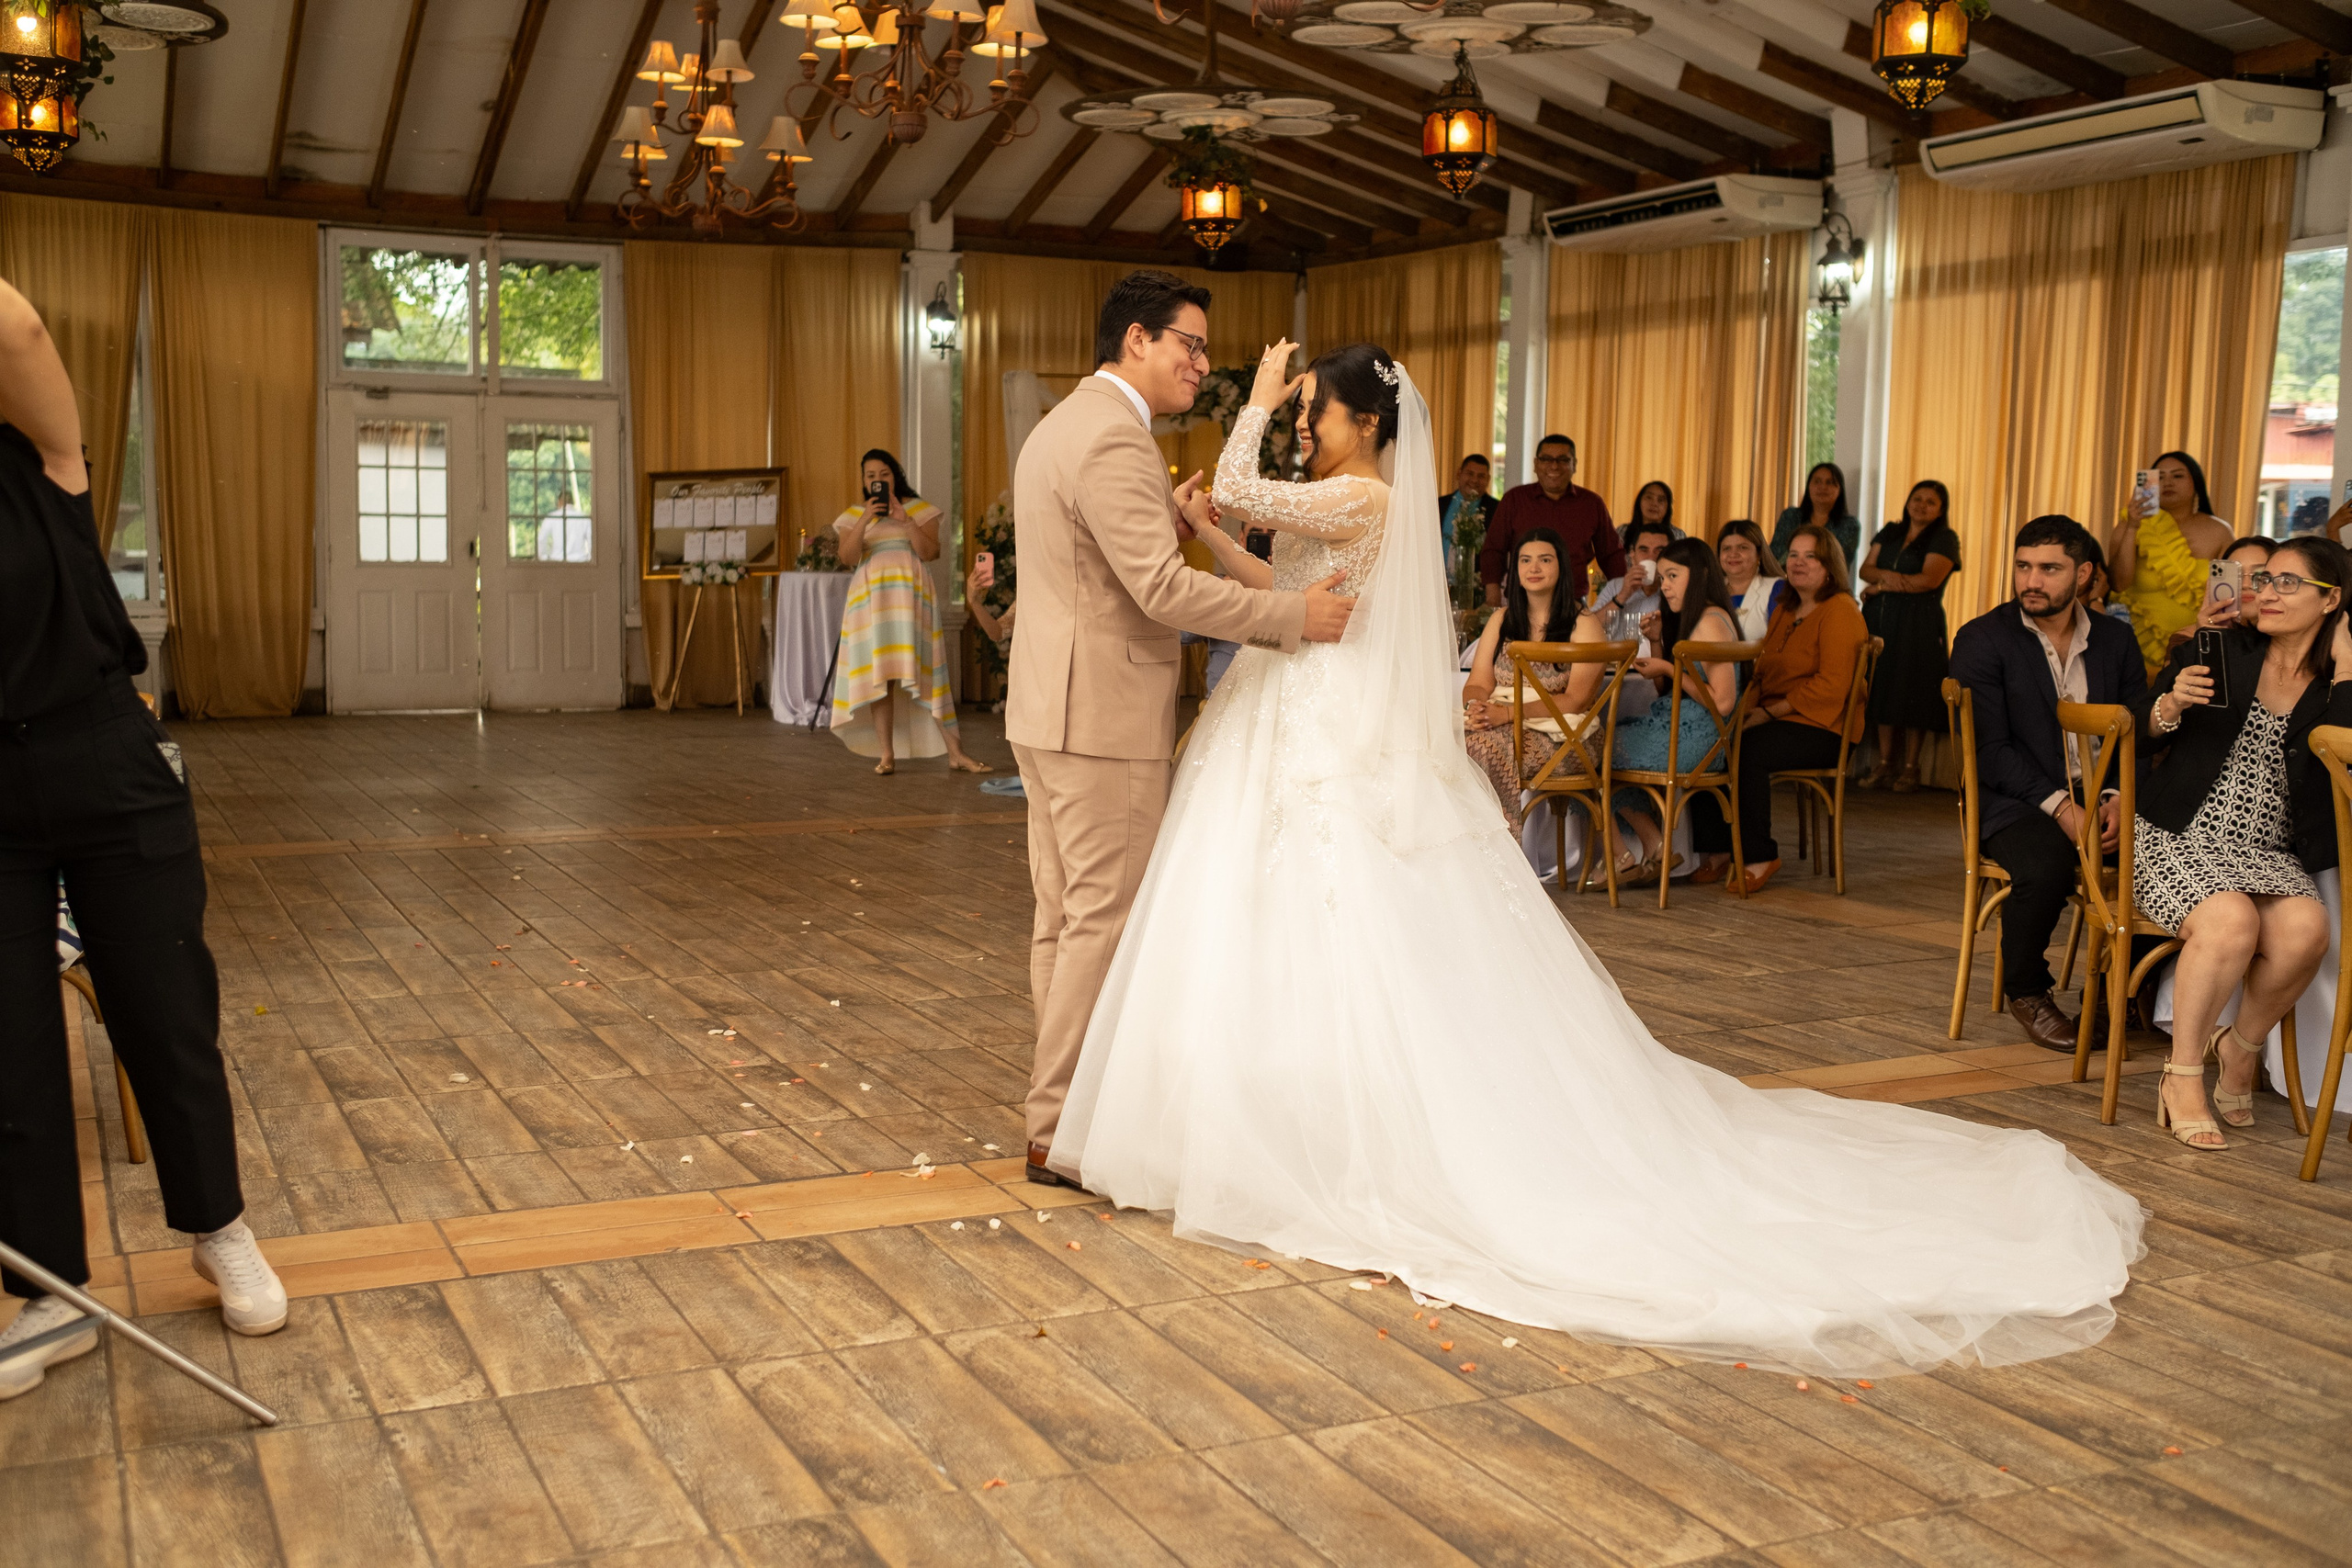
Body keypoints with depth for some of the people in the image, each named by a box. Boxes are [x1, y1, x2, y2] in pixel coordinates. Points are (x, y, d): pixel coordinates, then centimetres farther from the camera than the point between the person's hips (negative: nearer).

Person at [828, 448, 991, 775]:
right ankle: (886, 754, -4)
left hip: (911, 596, -1)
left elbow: (929, 552, -2)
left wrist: (905, 520, -12)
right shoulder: (853, 515, 12)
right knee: (880, 676, -5)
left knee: (925, 673, -6)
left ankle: (955, 753, -6)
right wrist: (864, 521, -13)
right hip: (871, 598, 1)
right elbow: (847, 558, -2)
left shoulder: (918, 509, 9)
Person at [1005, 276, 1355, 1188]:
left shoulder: (1063, 426, 17)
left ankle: (1063, 1105, 24)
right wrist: (1294, 615, -18)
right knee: (1105, 919, -4)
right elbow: (1162, 589, -23)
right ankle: (1063, 1132, 4)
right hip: (1105, 715, -11)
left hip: (1055, 709, 11)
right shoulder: (1113, 439, -17)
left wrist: (1174, 523, 9)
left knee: (1065, 916, 15)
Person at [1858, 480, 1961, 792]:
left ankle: (1910, 768, 0)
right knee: (1882, 689, 3)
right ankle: (1885, 764, 8)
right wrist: (1886, 575, -13)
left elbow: (1929, 579, -13)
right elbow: (1866, 569, 10)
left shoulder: (1945, 539, 0)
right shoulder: (1889, 533, 17)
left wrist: (1881, 587, -8)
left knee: (1912, 692, -5)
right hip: (1880, 621, 5)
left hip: (1918, 625, -5)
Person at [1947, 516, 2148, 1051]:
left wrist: (2119, 799, -14)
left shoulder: (2116, 639, 11)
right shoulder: (1981, 640, -2)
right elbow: (1989, 749, -10)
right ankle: (2026, 991, -5)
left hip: (2099, 799, 4)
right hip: (2015, 800, -4)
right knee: (2046, 867, -35)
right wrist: (2058, 805, -21)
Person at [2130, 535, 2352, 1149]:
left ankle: (2242, 1045, 0)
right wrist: (2171, 705, -13)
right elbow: (2136, 731, 9)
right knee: (2231, 920, -32)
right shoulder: (2224, 649, 7)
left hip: (2271, 855, 2)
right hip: (2178, 839, -2)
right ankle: (2183, 1076, -14)